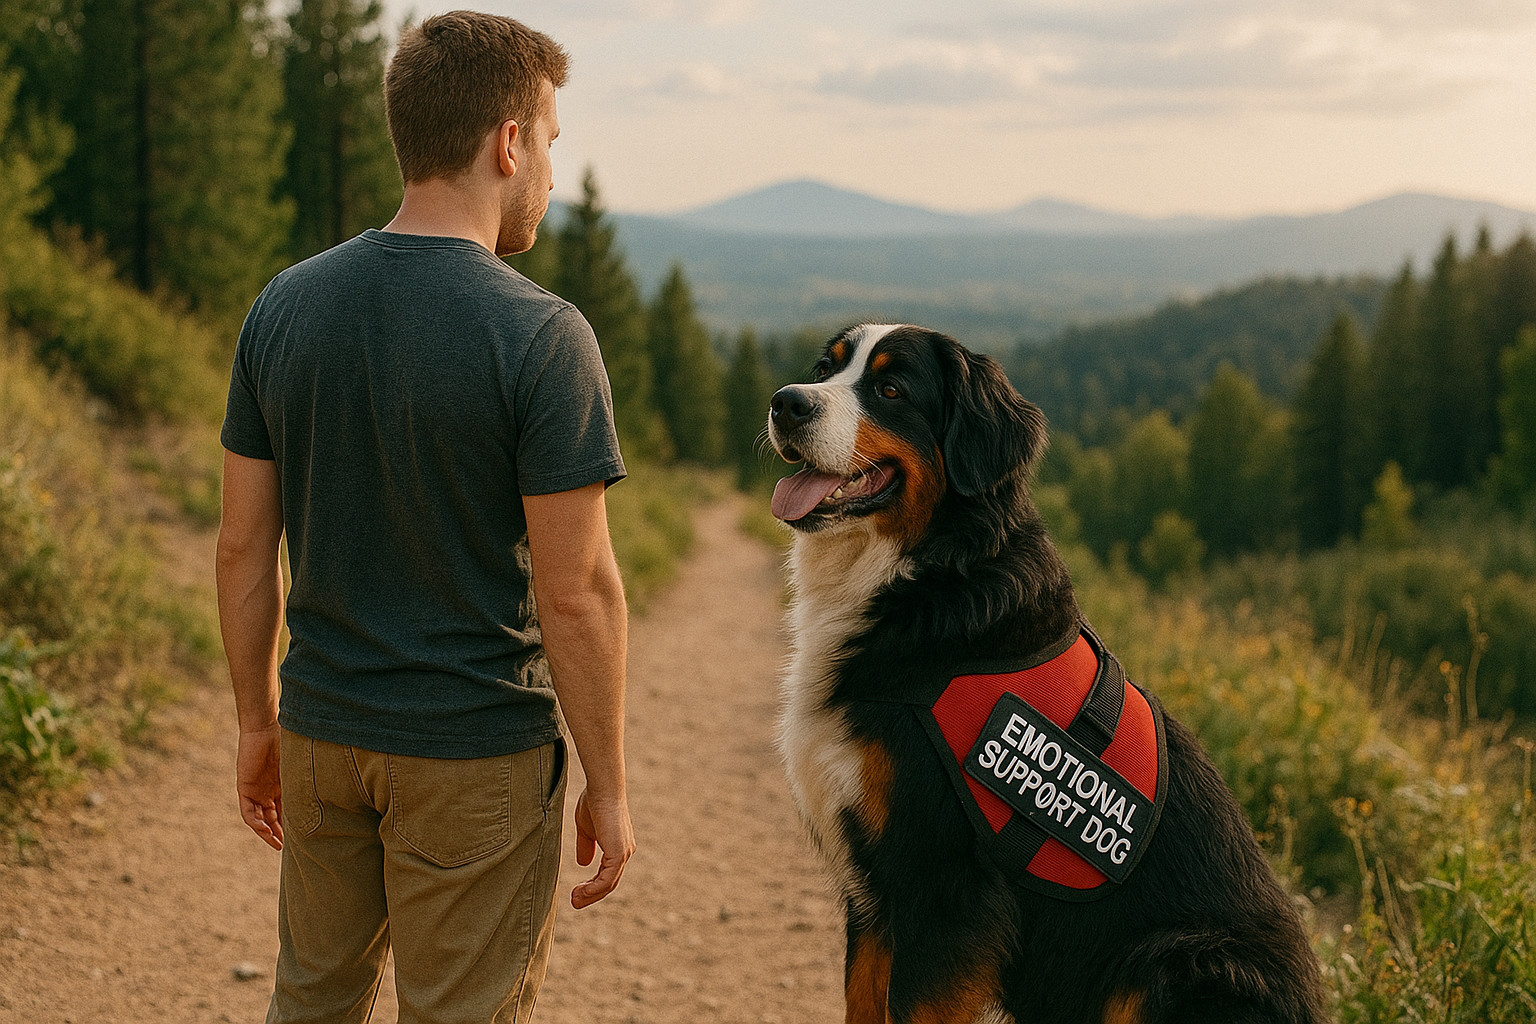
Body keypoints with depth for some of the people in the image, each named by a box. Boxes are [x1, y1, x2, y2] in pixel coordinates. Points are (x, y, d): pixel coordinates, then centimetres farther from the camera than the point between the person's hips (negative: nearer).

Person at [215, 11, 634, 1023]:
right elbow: (576, 590, -17)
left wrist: (259, 721, 15)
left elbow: (245, 547, 4)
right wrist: (609, 787, -7)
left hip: (321, 733, 5)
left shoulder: (284, 306, 0)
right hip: (478, 752, -5)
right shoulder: (541, 336, -17)